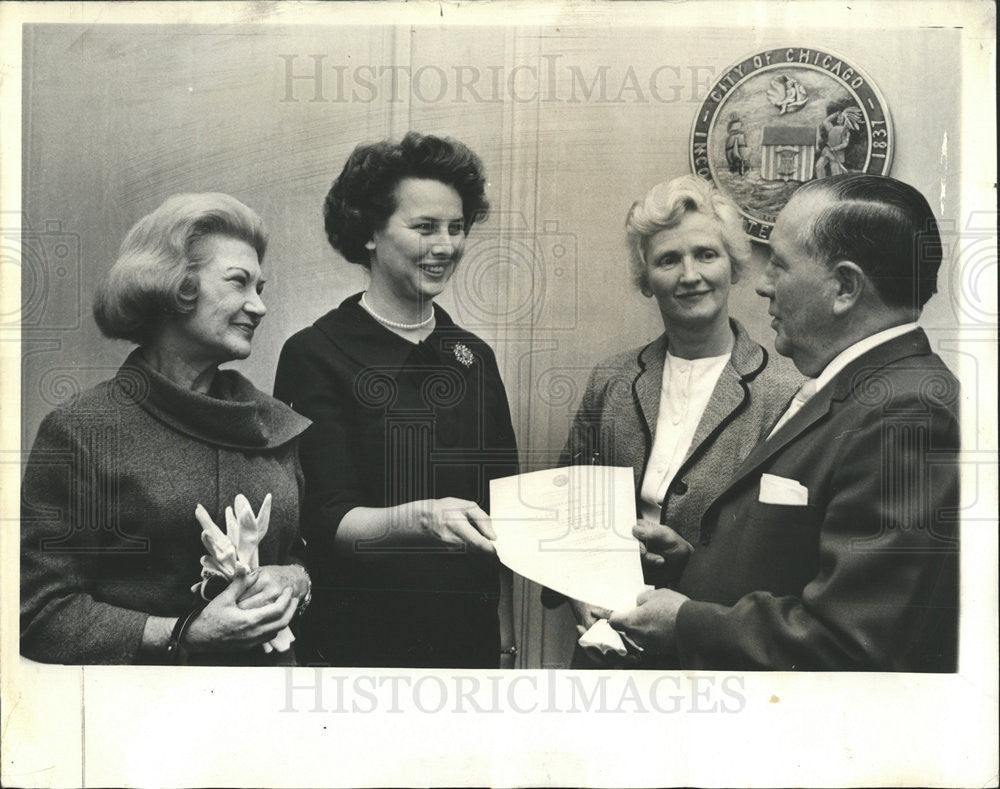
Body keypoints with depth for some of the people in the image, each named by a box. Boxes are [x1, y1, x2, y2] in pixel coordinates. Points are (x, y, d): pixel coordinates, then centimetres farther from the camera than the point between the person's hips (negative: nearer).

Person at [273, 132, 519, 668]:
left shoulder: (474, 356, 8)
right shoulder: (315, 355, -9)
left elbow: (502, 506, 13)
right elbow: (327, 520, -16)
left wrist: (506, 637, 8)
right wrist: (418, 519, -34)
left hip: (470, 637, 5)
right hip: (359, 640, -4)